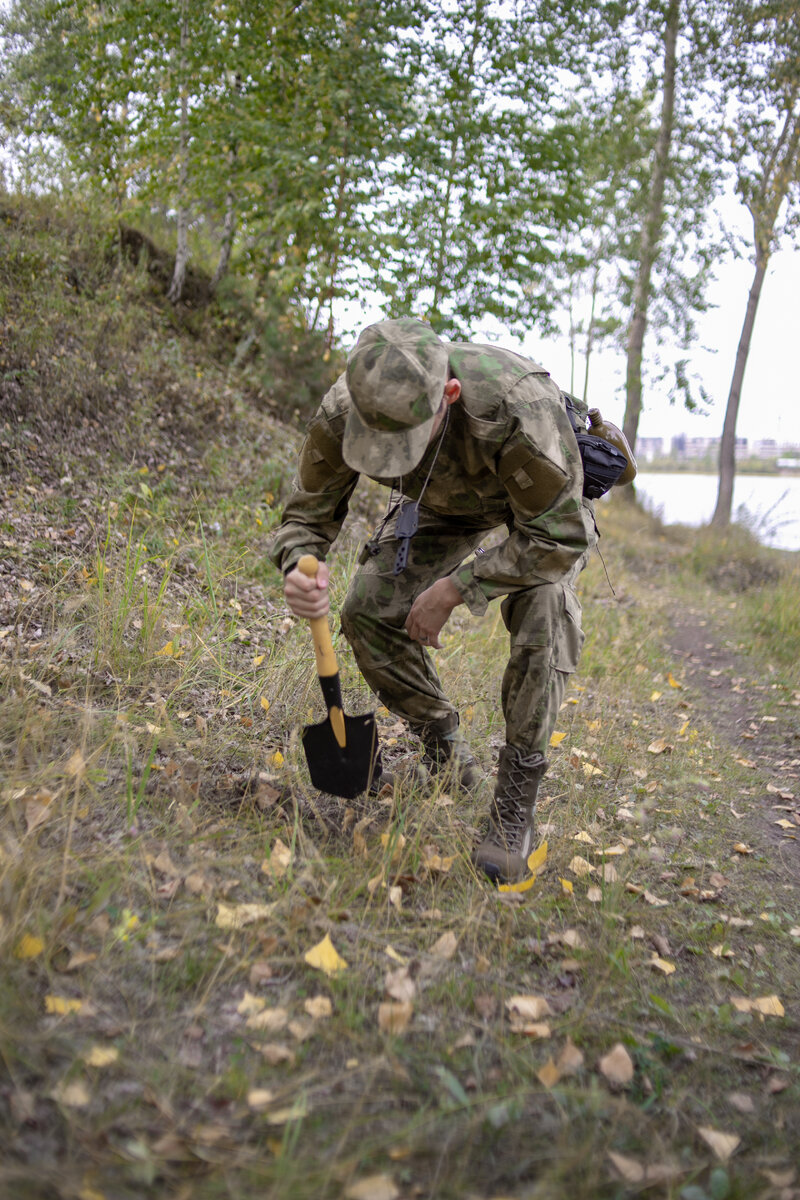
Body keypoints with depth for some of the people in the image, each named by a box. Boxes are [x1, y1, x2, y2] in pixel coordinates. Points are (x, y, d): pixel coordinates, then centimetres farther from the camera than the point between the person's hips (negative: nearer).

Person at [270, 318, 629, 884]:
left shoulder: (521, 408, -45)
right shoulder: (343, 411, -32)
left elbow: (557, 537, -34)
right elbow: (308, 514, -16)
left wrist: (453, 589, -34)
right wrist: (301, 570, -40)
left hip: (543, 506, -3)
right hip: (443, 504, 4)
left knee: (544, 611, -28)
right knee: (369, 610, -10)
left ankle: (516, 805, -12)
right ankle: (446, 752, 13)